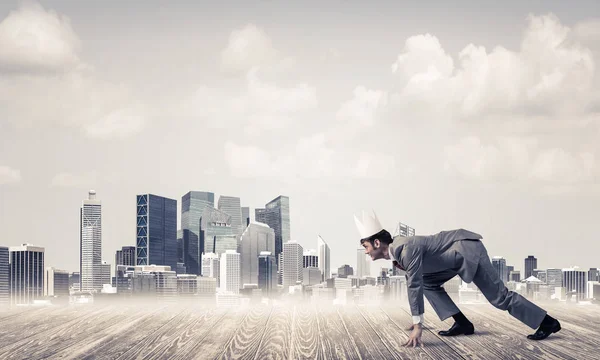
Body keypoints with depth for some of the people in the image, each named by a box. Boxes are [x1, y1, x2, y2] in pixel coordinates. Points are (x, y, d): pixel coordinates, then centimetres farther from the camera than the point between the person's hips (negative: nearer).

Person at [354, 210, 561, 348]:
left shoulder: (407, 249, -24)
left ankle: (547, 322, 1)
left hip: (467, 249, -10)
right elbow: (415, 284, 19)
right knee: (429, 283, 10)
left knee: (498, 296, -7)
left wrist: (418, 326, -28)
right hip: (458, 256, 10)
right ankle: (462, 324, 7)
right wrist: (417, 319, 25)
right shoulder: (396, 251, 7)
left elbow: (415, 286, -29)